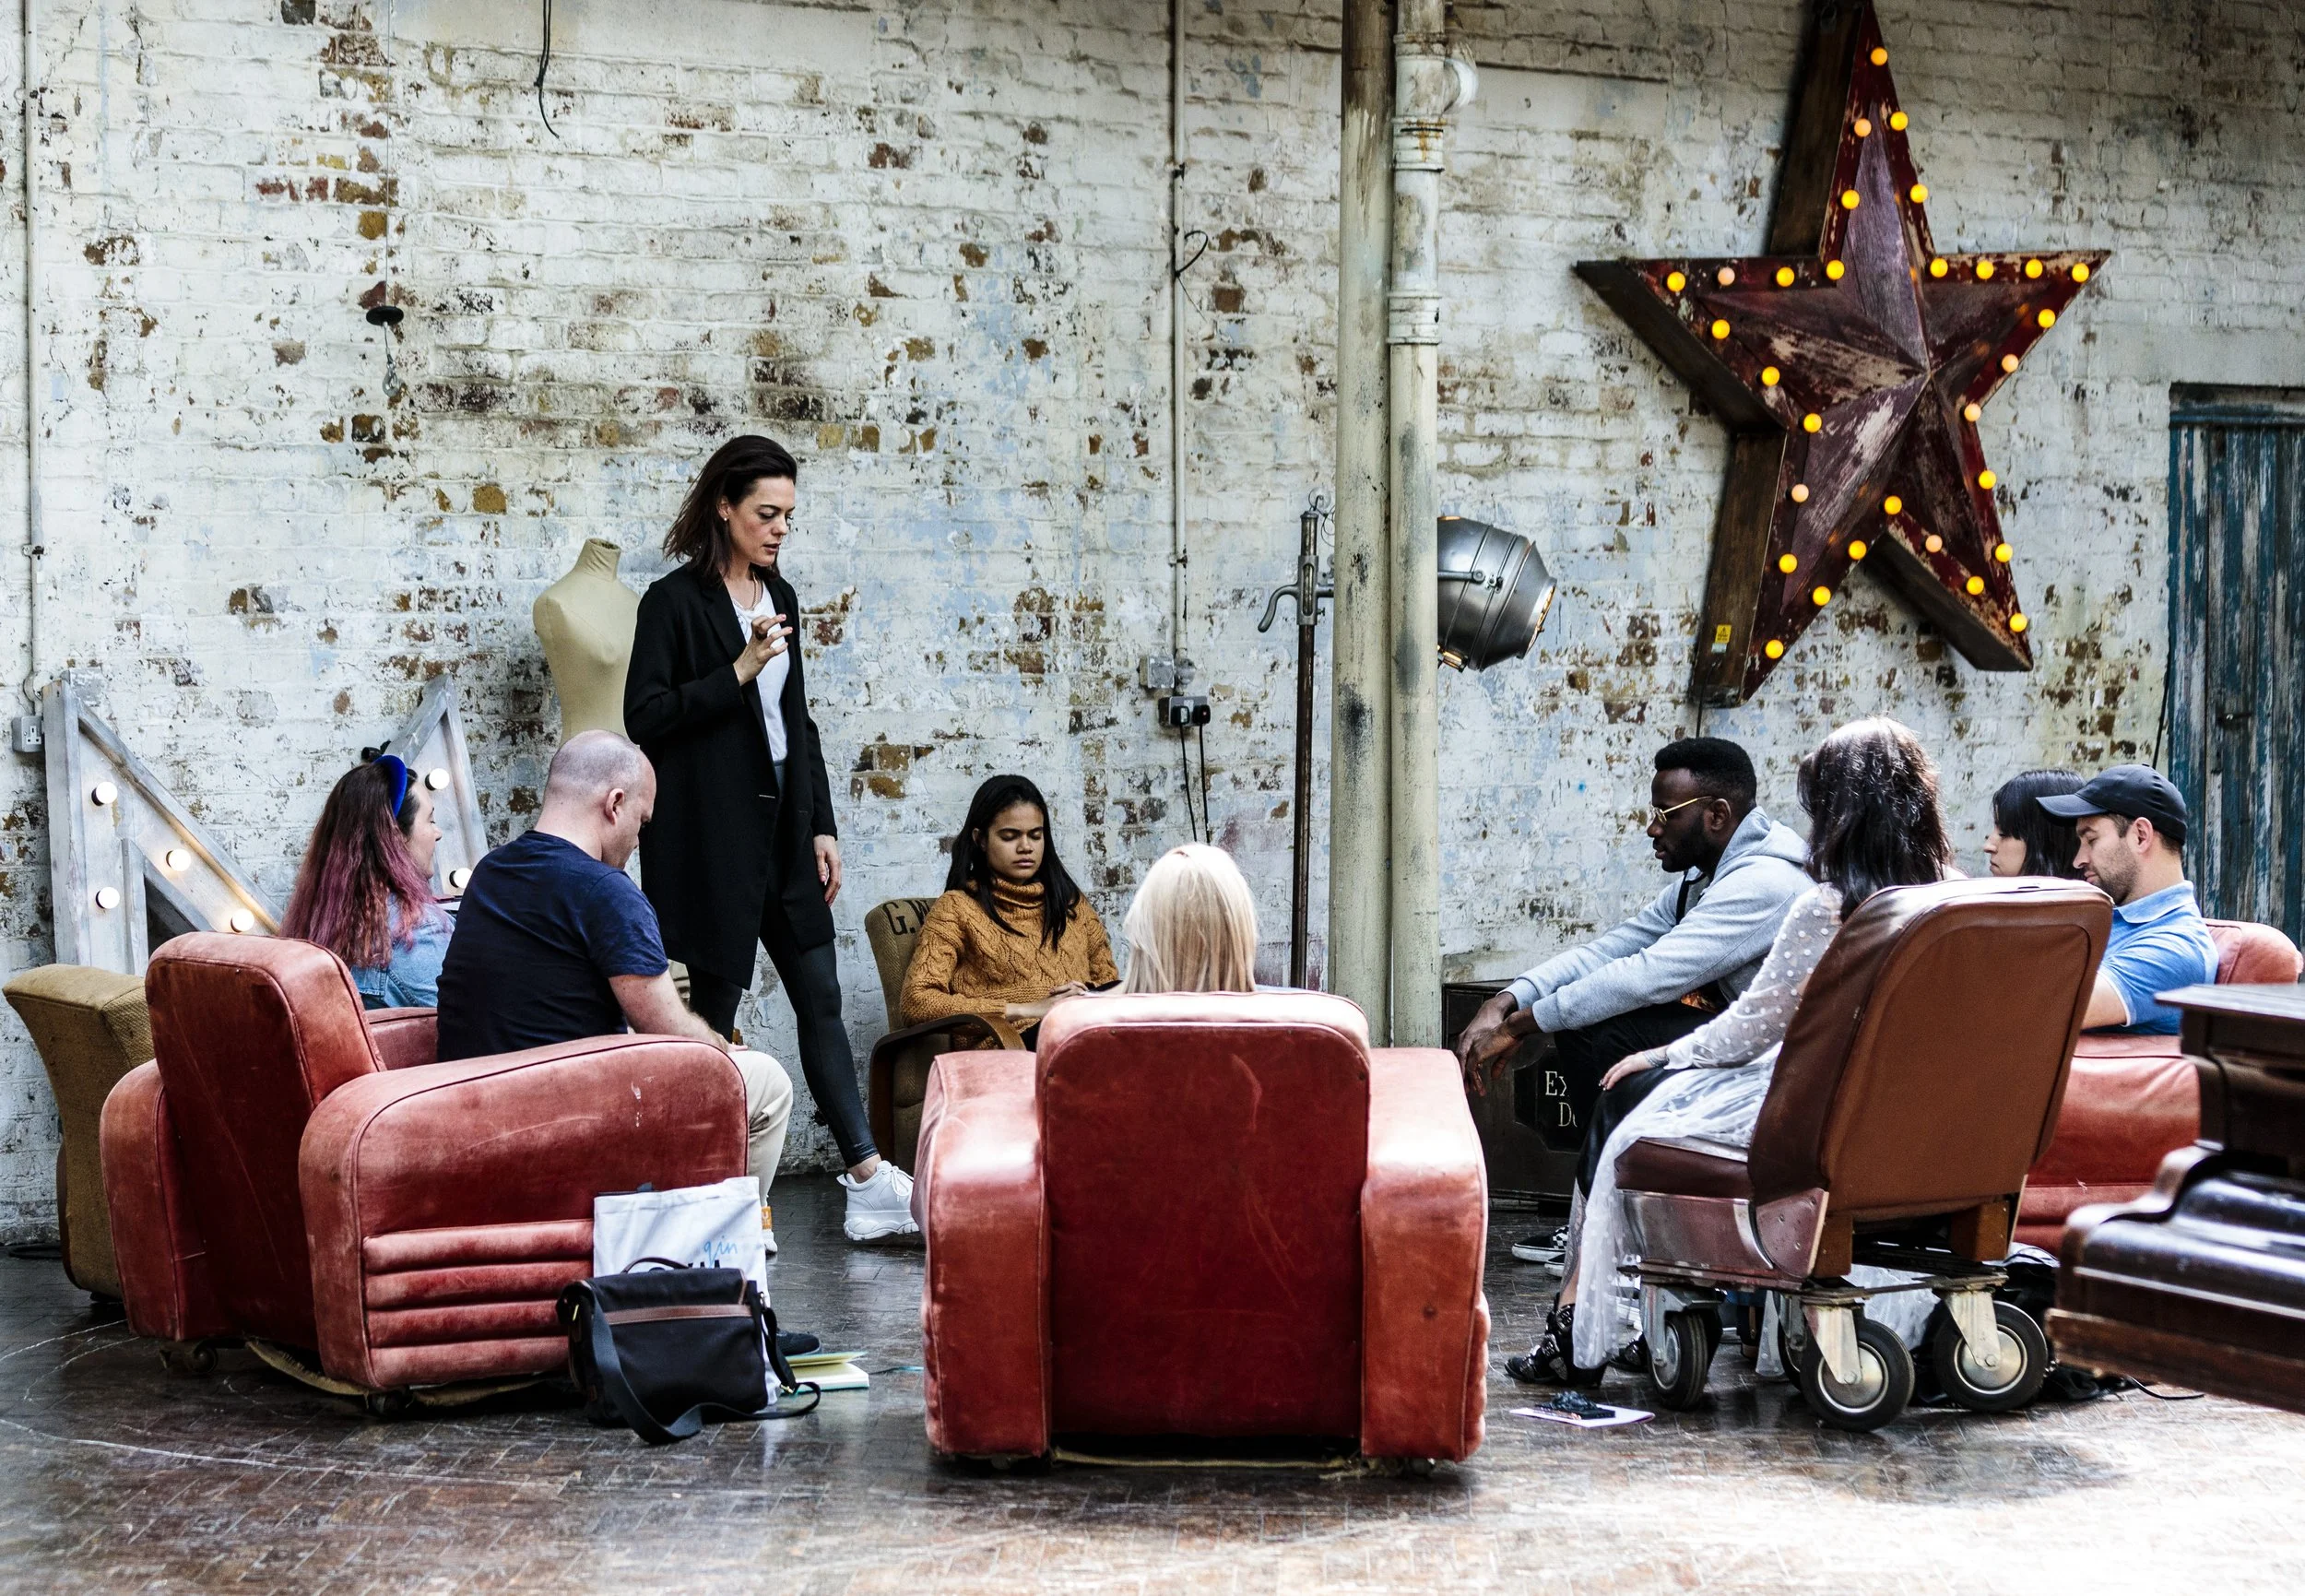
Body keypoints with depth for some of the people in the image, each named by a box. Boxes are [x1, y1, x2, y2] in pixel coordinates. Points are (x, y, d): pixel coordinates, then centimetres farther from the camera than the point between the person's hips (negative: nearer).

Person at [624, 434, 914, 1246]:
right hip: (711, 836, -7)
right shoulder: (675, 601, -8)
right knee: (713, 1011, -1)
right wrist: (738, 671, -20)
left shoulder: (778, 595, 13)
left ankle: (868, 1180, 4)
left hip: (782, 825, 7)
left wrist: (822, 826, 14)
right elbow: (644, 717, -13)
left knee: (821, 999, 4)